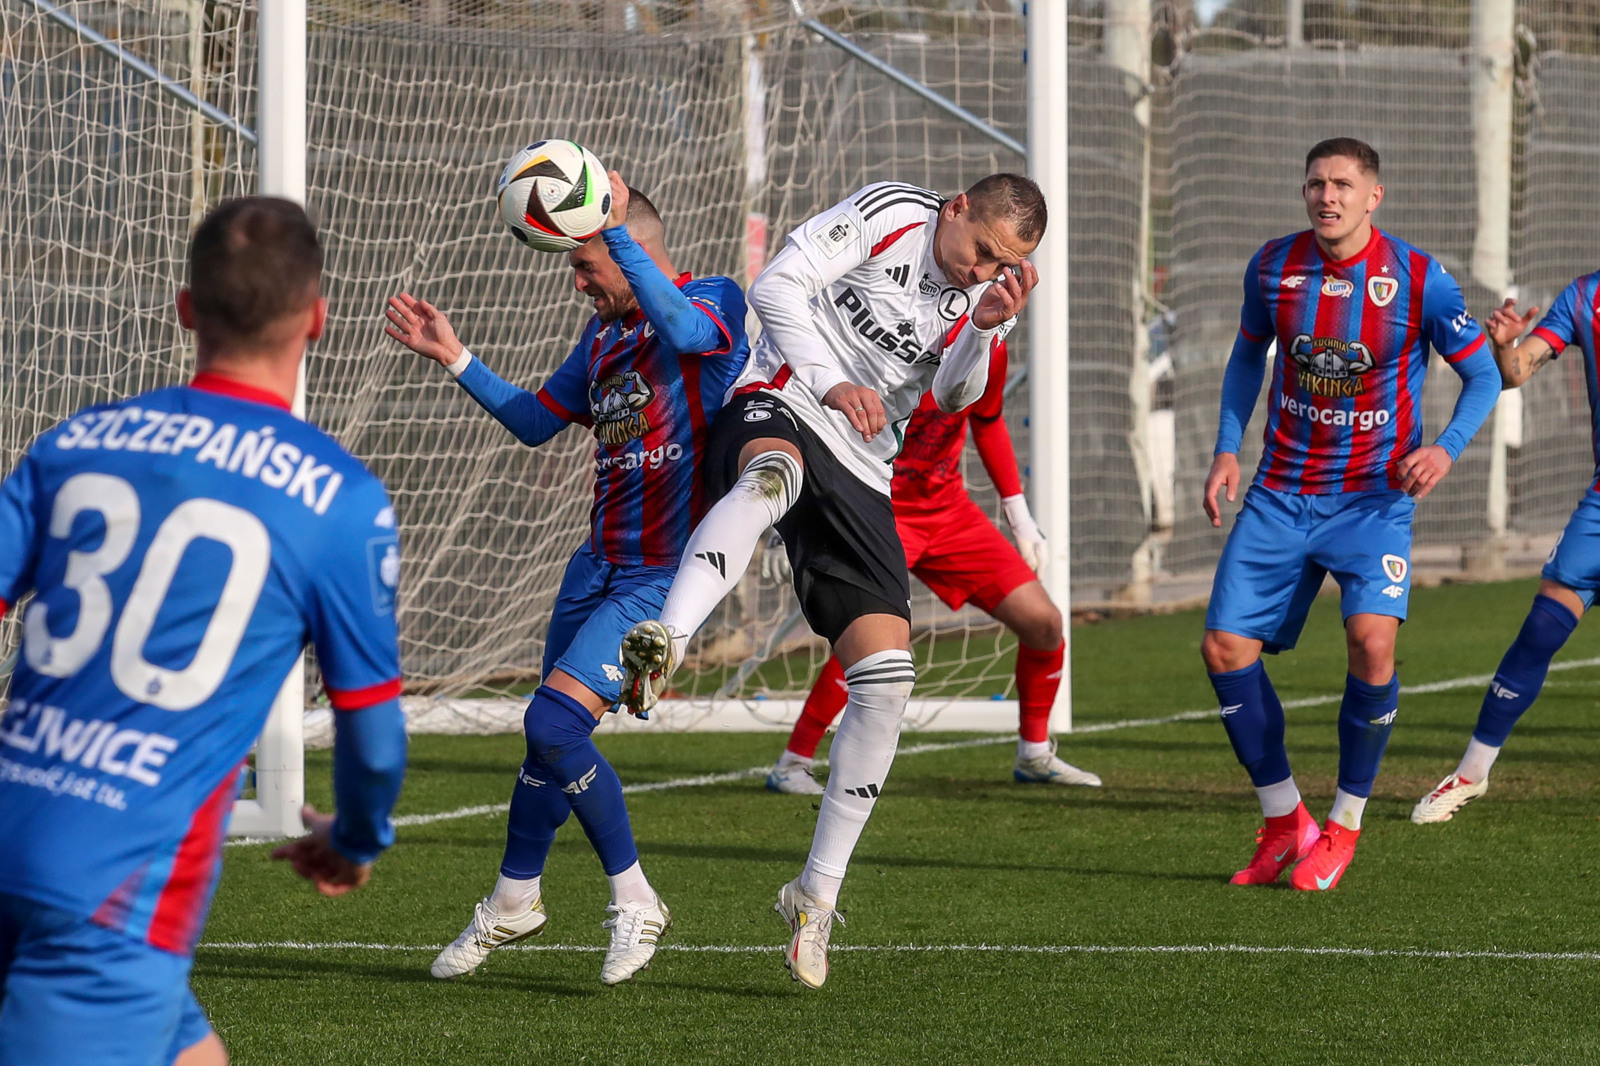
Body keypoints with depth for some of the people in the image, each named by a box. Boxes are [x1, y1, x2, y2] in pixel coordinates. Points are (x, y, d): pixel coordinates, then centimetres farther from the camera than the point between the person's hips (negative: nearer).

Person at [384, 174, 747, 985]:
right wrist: (454, 358, 17)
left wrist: (616, 227, -39)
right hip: (601, 560, 8)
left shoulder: (718, 302, -10)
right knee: (550, 734, 12)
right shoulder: (603, 335, 13)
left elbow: (682, 326, -35)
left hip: (664, 575, -8)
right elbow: (536, 421, 23)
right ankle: (513, 902, 31)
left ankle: (634, 902, -3)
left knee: (554, 725, -17)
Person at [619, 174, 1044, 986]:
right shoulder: (890, 215, 0)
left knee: (887, 676, -5)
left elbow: (953, 394, -4)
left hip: (861, 476, 6)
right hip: (779, 404, -6)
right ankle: (666, 642, -66)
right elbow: (777, 285, -6)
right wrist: (831, 383, -15)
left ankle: (817, 895, 7)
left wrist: (986, 327, -22)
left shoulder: (978, 300, 14)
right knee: (771, 475, -44)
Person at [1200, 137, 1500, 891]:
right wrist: (1227, 448, 6)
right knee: (1225, 648, -6)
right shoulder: (1273, 265, -1)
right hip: (1281, 495, 4)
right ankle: (1283, 822, 14)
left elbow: (1482, 376, -2)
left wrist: (1446, 448, -20)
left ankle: (1345, 825, -5)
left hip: (1374, 498, -4)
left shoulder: (1419, 280, -11)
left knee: (1372, 639, -25)